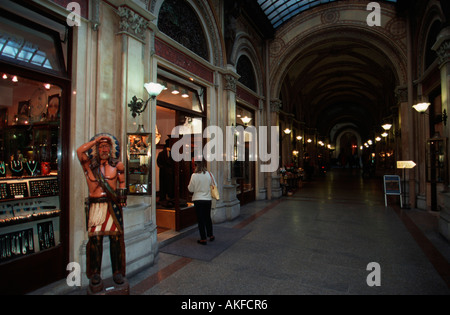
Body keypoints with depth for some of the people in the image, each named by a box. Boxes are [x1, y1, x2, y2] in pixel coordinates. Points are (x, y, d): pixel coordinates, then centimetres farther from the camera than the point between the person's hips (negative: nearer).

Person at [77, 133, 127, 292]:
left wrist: (122, 193, 9)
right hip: (95, 206, 0)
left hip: (113, 206, 0)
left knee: (116, 238, 2)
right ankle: (95, 274, 15)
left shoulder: (117, 165, 6)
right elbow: (80, 151, -11)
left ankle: (117, 272, 15)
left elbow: (122, 181, 19)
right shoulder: (89, 165, 5)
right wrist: (96, 140, -6)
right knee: (95, 239, -1)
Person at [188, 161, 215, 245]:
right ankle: (210, 235, 30)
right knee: (208, 218, 19)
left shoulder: (194, 175, -12)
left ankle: (203, 239, 12)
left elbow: (191, 189, -6)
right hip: (208, 199, 3)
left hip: (198, 200, -3)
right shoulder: (209, 174, -4)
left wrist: (189, 185, 14)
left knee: (200, 219, 6)